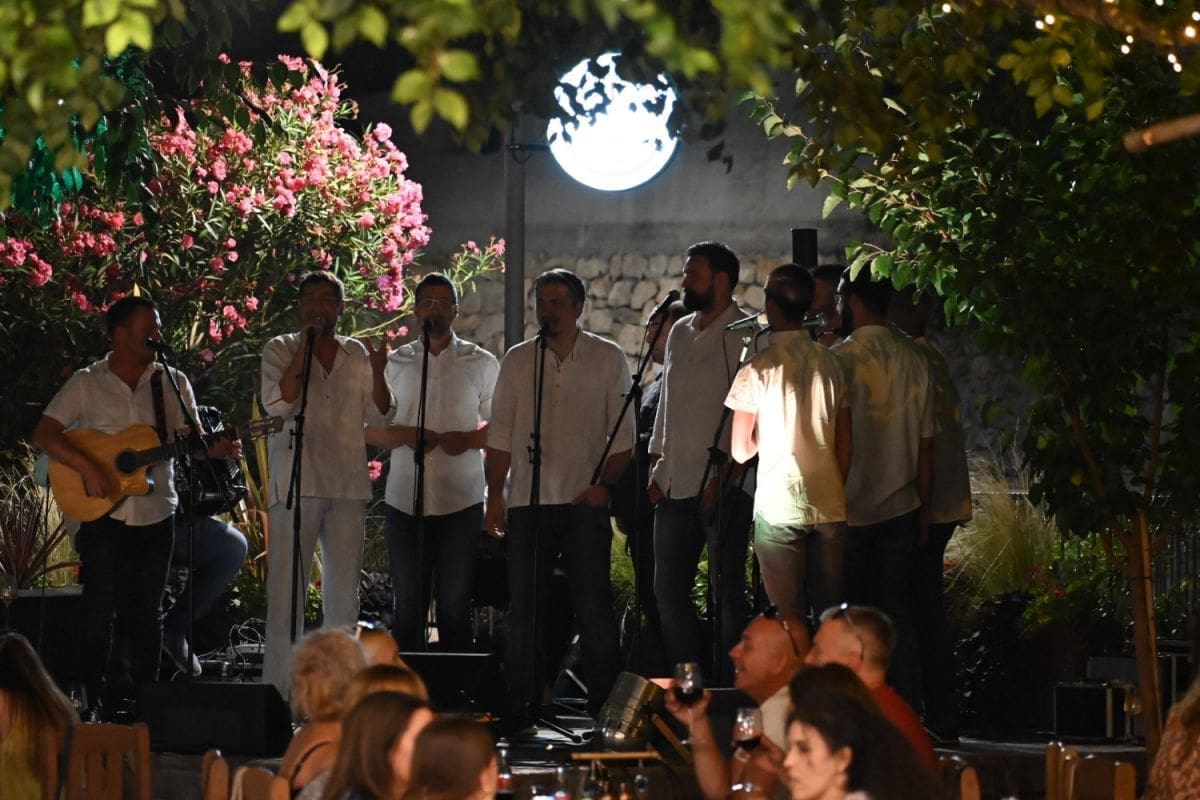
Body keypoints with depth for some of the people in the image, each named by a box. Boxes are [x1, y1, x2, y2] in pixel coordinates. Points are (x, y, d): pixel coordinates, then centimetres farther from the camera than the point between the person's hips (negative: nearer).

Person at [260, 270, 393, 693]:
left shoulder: (357, 354, 14)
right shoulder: (281, 350, 3)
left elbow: (379, 416, 11)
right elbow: (278, 404, -11)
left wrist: (378, 372, -5)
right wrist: (306, 348, -13)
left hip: (348, 484, 4)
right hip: (295, 484, -4)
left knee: (343, 593, 7)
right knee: (287, 589, -6)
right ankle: (278, 690, -5)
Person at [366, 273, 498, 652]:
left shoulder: (481, 364, 7)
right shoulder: (396, 363, 9)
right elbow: (369, 429, 11)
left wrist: (470, 439, -11)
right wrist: (403, 435, -10)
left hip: (461, 501, -1)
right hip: (405, 501, 1)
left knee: (455, 606, 1)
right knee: (407, 605, 3)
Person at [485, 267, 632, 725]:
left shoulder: (608, 359, 5)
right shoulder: (517, 361, 10)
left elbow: (622, 433, 4)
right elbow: (500, 434, 11)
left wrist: (605, 484, -9)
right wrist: (494, 495, 3)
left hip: (584, 501, -2)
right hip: (528, 502, 2)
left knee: (594, 609, -5)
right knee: (523, 610, 3)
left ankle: (603, 707, 1)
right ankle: (522, 710, 9)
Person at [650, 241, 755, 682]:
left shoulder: (745, 335, -8)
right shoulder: (680, 332, 15)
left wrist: (725, 474, -18)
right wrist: (657, 468, 15)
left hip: (723, 485, -8)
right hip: (675, 486, 8)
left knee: (726, 592, -2)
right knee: (668, 590, 9)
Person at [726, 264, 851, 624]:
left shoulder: (757, 370, -6)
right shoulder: (831, 364, 4)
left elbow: (740, 451, -3)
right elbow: (845, 446, 8)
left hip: (779, 507, -3)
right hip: (830, 504, 3)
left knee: (788, 618, 1)